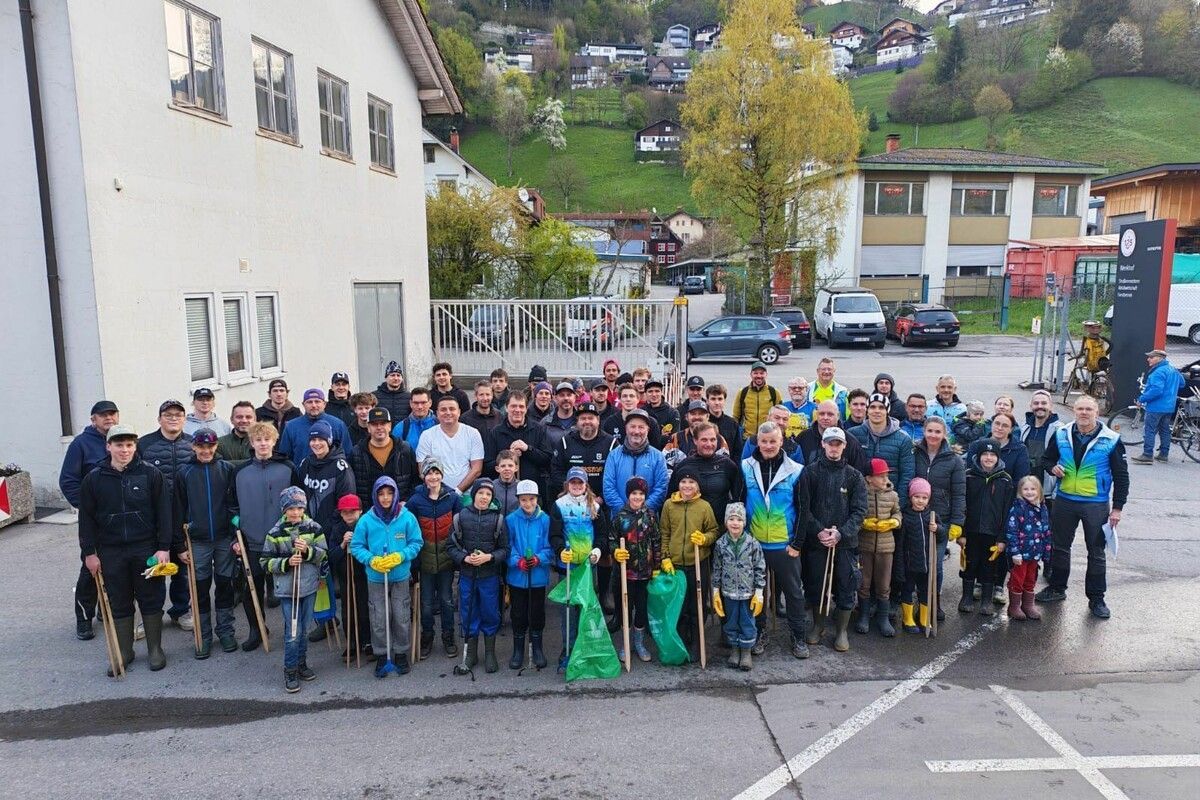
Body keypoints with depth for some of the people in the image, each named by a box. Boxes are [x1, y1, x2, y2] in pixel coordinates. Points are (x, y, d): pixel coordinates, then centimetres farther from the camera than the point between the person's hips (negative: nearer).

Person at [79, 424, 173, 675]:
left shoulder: (151, 474, -5)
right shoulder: (93, 479, 1)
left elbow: (164, 513, -4)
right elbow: (87, 519, 5)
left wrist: (164, 547, -7)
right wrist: (89, 552, 2)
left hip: (146, 549, -1)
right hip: (111, 552, 2)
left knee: (151, 600, 7)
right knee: (119, 604, 10)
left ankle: (155, 649, 20)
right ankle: (123, 652, 23)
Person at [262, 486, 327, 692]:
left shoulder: (313, 528, -3)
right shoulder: (275, 532, -7)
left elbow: (323, 554, -2)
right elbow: (266, 562, -3)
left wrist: (308, 550, -20)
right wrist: (286, 562, -18)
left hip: (309, 587, 2)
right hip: (287, 589, -2)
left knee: (304, 629, 15)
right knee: (293, 631, -2)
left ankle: (301, 664, 31)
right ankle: (290, 671, 13)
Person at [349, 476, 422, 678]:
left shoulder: (407, 517, -9)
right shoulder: (367, 520, -8)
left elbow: (416, 543, -2)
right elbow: (356, 546, -1)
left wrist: (400, 556, -18)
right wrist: (371, 560, -17)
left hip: (401, 577, 0)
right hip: (375, 578, 0)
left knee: (401, 618, 9)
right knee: (378, 620, 7)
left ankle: (401, 654, 27)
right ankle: (381, 656, 24)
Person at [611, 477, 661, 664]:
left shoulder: (651, 515, 0)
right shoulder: (620, 516, -4)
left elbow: (657, 541, 4)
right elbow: (611, 539, 2)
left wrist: (657, 566, 2)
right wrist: (615, 551, -18)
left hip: (646, 571, 1)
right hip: (626, 570, -1)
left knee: (642, 606, 8)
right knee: (627, 605, 8)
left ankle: (639, 643, 25)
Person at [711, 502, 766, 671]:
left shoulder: (753, 543, -11)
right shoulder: (720, 544, -6)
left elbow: (760, 569, -6)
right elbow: (716, 569, 3)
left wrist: (759, 593, -6)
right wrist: (715, 592, 3)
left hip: (748, 592, -1)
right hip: (729, 593, 2)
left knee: (748, 624, 9)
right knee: (731, 623, 14)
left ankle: (746, 652, 27)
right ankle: (735, 649, 33)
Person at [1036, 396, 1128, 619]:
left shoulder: (1110, 440, -7)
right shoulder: (1061, 434, 1)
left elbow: (1121, 476, -3)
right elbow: (1048, 458, 16)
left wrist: (1117, 507, -5)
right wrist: (1053, 468, -8)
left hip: (1096, 505, -3)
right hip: (1064, 501, 3)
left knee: (1096, 553, 6)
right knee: (1059, 547, 13)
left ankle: (1096, 599, 18)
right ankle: (1056, 588, 29)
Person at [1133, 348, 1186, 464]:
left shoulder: (1159, 372, -20)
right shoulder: (1173, 369, 12)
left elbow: (1156, 390, -28)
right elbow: (1181, 384, 26)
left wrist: (1142, 399, -20)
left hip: (1157, 407, -10)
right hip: (1169, 406, 10)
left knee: (1150, 431, -7)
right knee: (1165, 430, 15)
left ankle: (1147, 455, -9)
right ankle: (1163, 454, 21)